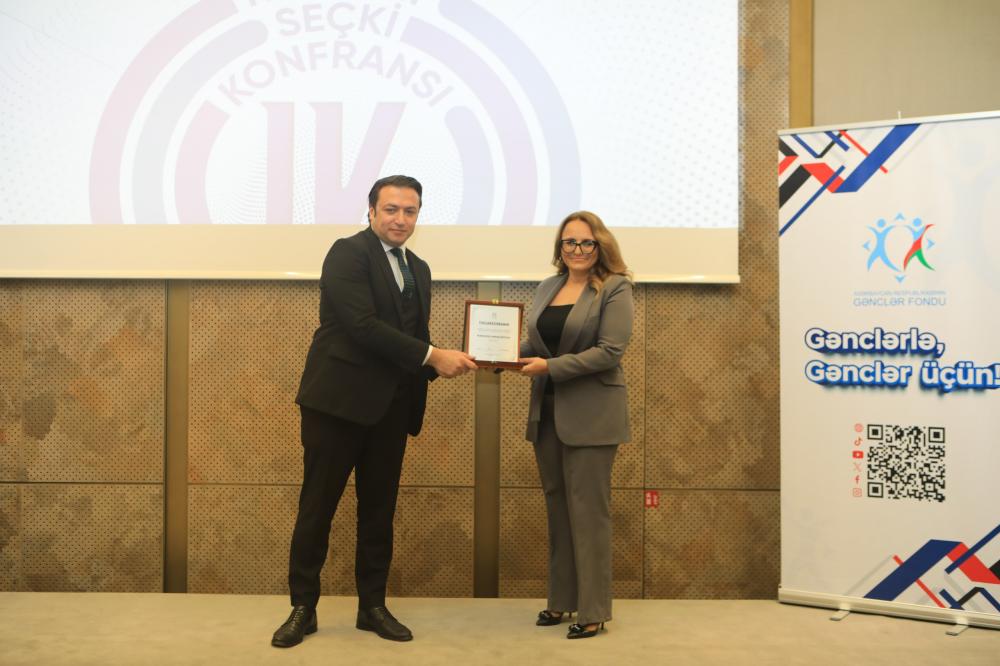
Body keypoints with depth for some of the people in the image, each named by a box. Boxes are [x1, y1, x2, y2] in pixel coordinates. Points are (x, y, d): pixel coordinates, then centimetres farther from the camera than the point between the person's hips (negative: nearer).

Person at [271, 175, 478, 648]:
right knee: (317, 507, 4)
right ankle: (303, 607, 17)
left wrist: (444, 361, -5)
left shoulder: (418, 269, 16)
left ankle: (373, 606, 24)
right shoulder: (348, 253, -8)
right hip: (338, 398, -6)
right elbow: (363, 325, -20)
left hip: (390, 407, 7)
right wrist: (431, 357, -20)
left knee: (379, 510, 12)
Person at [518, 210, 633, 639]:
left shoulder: (616, 287, -6)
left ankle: (593, 610, 10)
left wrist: (550, 367, -19)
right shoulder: (547, 289, 13)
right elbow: (533, 343, 14)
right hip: (546, 411, 6)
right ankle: (561, 600, 24)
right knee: (556, 505, 12)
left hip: (590, 413, -6)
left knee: (587, 508, -1)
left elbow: (610, 351, -15)